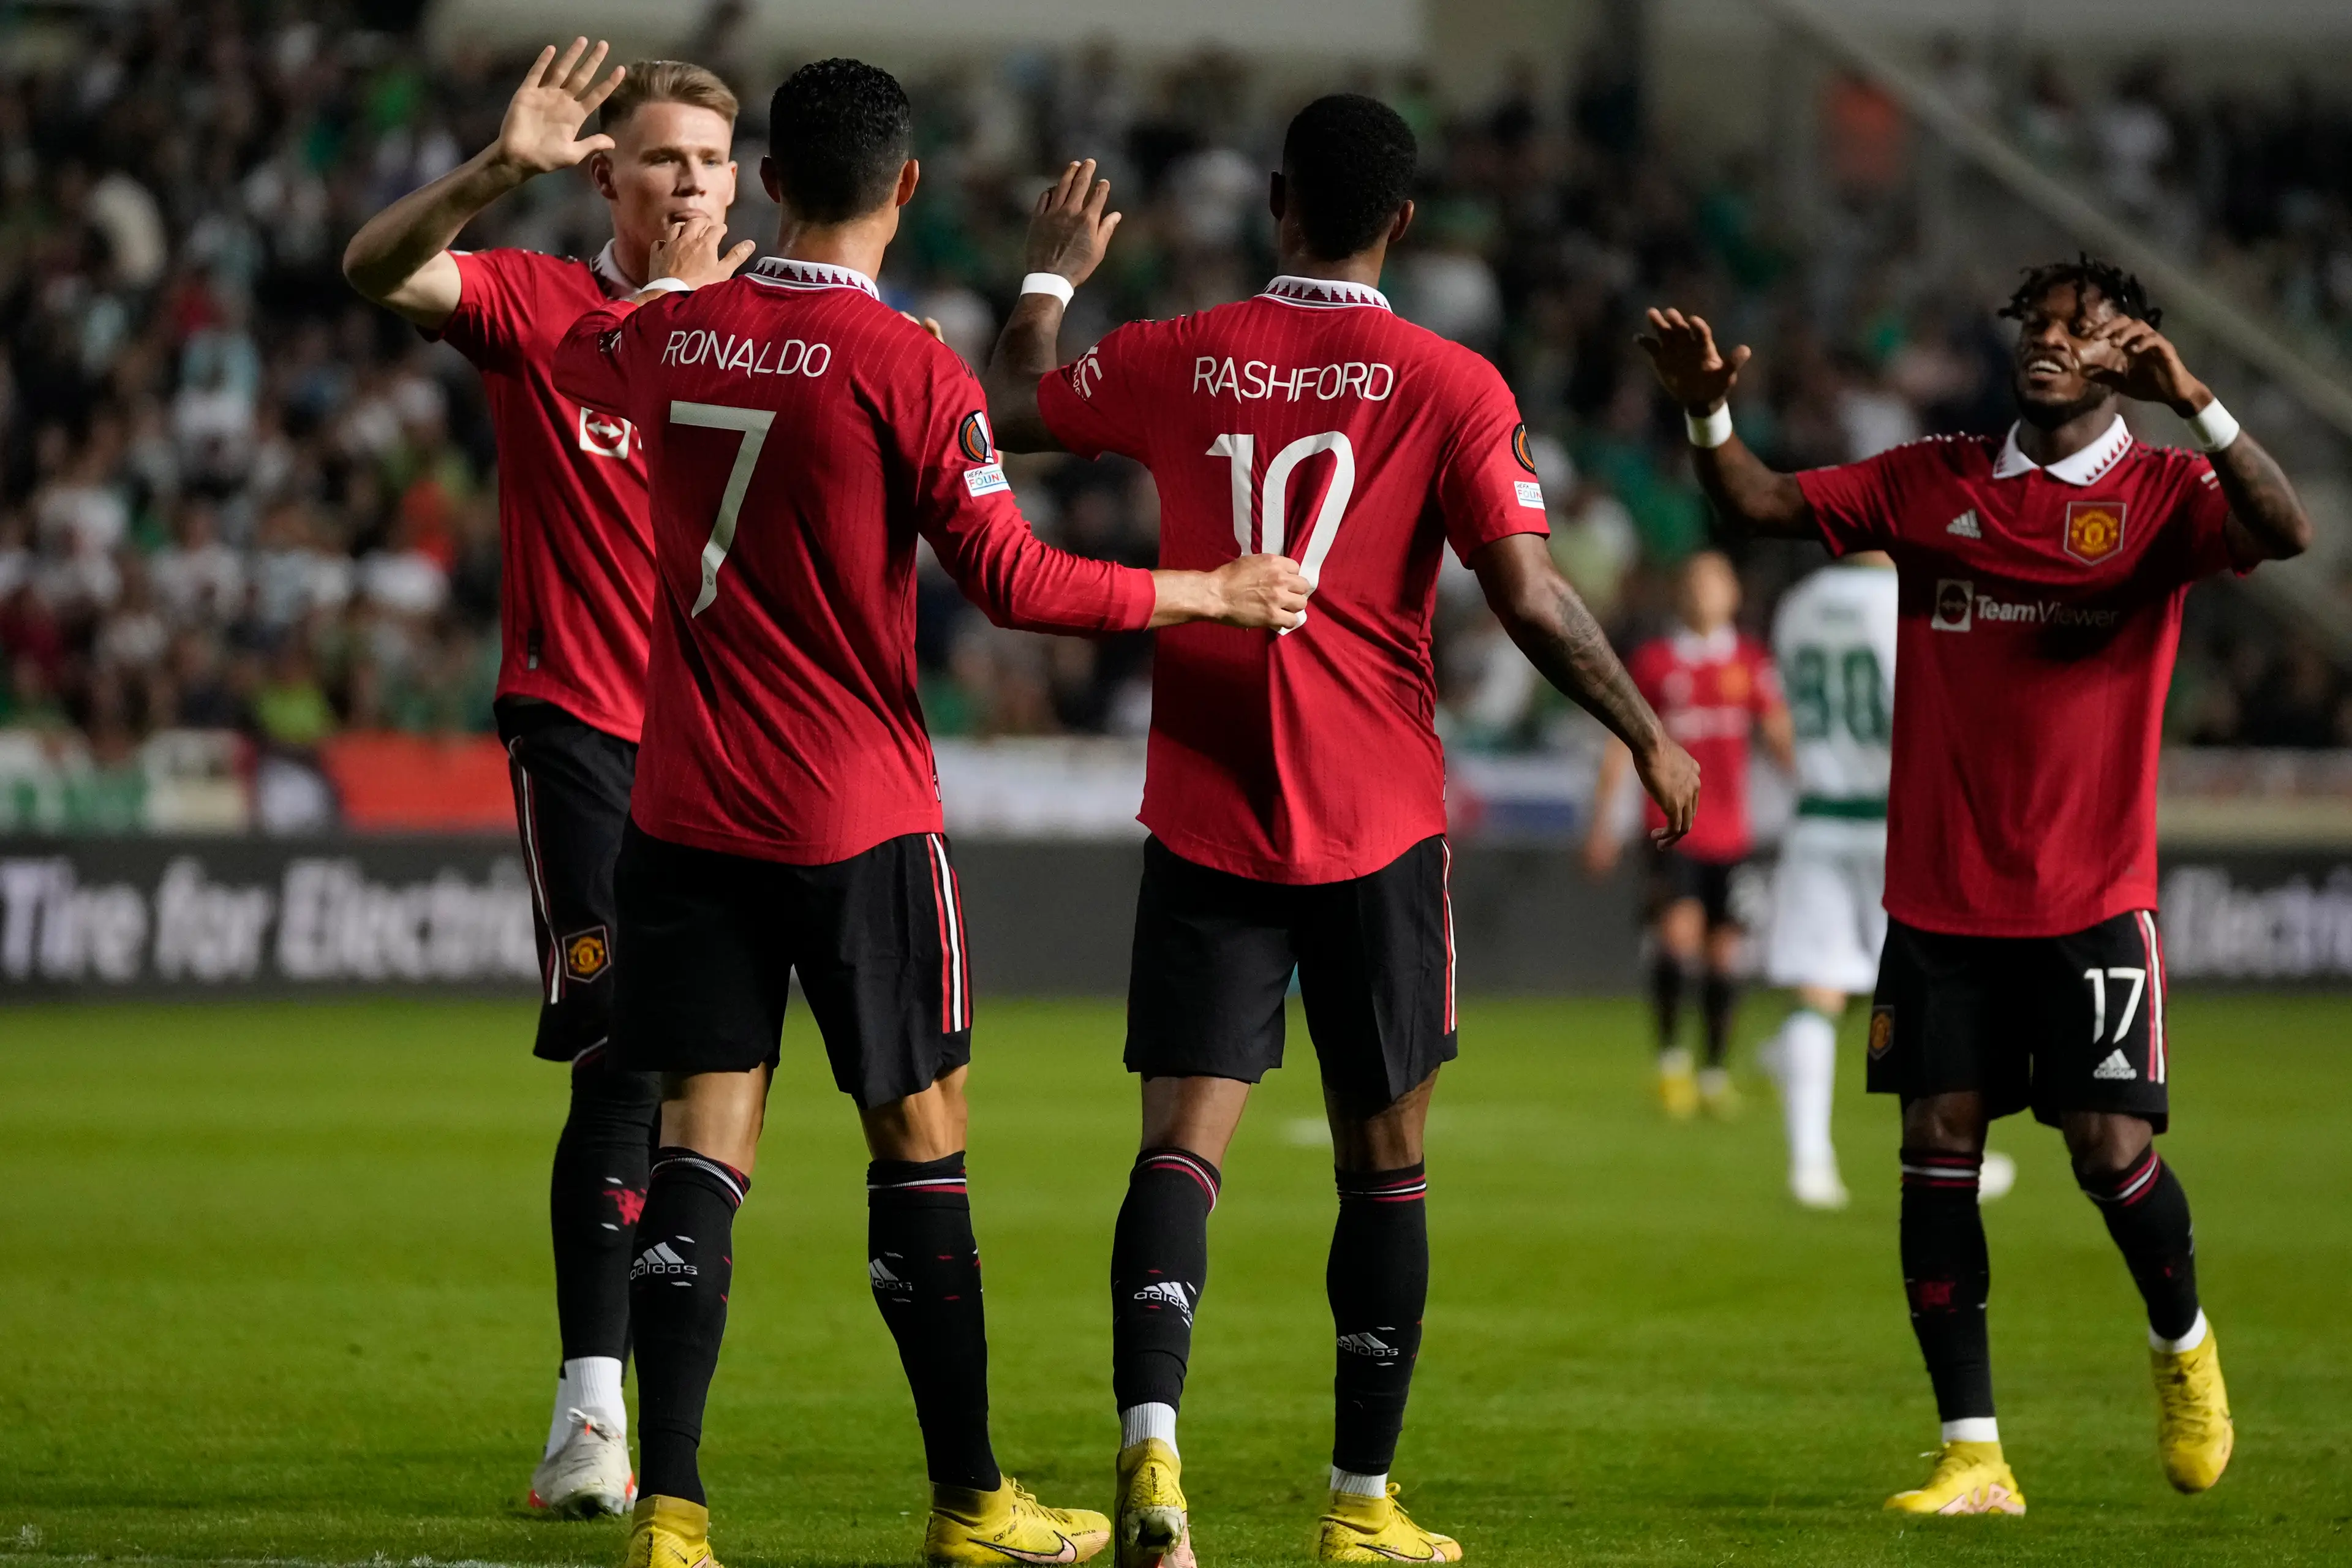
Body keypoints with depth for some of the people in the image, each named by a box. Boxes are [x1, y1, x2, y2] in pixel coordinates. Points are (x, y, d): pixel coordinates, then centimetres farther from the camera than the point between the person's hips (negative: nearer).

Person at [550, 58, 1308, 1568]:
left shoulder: (676, 337, 2)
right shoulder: (908, 367, -13)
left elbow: (586, 351, 27)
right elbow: (1015, 581, -12)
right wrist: (1216, 594, -1)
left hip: (686, 812, 4)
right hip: (861, 819, -4)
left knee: (705, 1142, 3)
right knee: (921, 1139, 7)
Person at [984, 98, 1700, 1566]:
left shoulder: (1181, 360, 1)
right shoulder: (1451, 387, -6)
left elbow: (1009, 409, 17)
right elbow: (1529, 596, -11)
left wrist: (1055, 272, 34)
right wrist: (1650, 735, 3)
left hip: (1205, 823, 1)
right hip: (1379, 824, -1)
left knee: (1184, 1143, -3)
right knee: (1385, 1160, 11)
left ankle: (1151, 1441, -27)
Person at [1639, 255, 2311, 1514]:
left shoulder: (2158, 494, -1)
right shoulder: (1932, 485, 8)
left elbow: (2284, 535, -20)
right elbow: (1765, 504, 6)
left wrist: (2193, 404, -33)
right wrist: (1707, 412, -14)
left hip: (2093, 897, -3)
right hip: (1939, 892, 3)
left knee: (2111, 1151, -8)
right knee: (1937, 1149, -4)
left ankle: (2182, 1344, 24)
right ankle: (1972, 1455, 0)